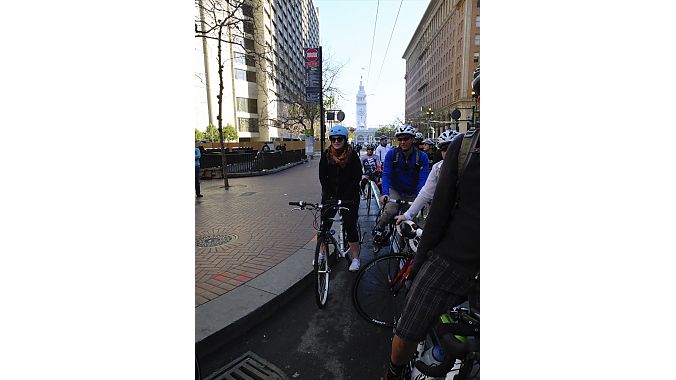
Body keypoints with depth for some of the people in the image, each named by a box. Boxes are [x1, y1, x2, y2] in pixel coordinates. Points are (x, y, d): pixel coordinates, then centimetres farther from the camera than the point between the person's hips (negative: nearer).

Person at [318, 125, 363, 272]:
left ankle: (355, 258, 9)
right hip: (330, 194, 3)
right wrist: (328, 194, -10)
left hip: (350, 195, -3)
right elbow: (322, 176, -1)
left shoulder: (352, 155, -9)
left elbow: (357, 176, -10)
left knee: (350, 226, -5)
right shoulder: (326, 155, -2)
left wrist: (346, 196, -17)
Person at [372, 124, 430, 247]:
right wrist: (384, 193, -33)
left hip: (413, 194, 2)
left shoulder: (422, 157, -10)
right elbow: (386, 175, -17)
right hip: (395, 190, -1)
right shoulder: (391, 154, -10)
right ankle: (378, 229, 1)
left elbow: (423, 179, -17)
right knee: (390, 211, -30)